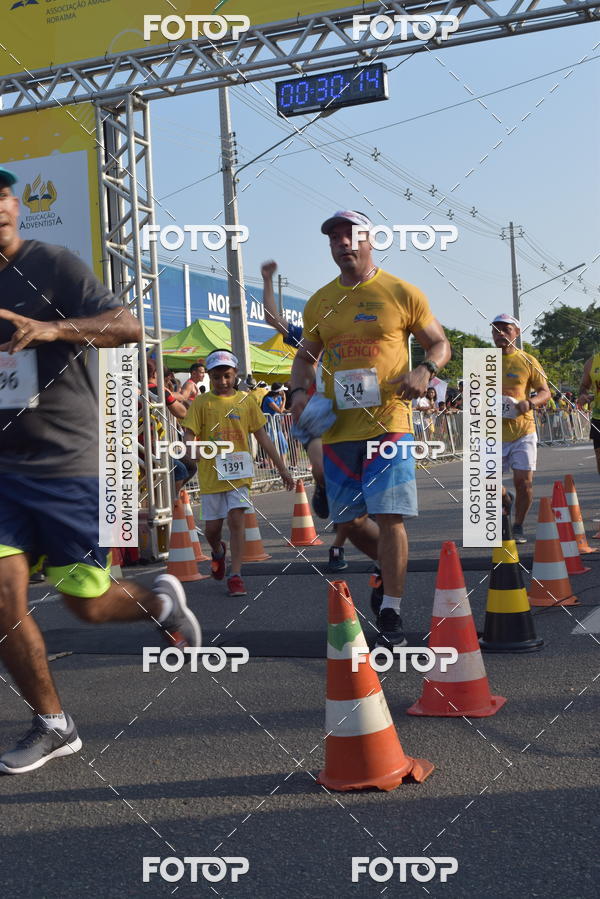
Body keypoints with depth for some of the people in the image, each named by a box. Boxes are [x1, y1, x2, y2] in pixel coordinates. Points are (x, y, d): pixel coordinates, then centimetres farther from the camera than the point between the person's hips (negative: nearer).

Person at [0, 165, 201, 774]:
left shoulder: (52, 266, -7)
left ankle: (159, 600, 39)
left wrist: (49, 329, -32)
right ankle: (52, 726, 17)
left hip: (67, 461, -4)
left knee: (86, 603, 5)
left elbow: (128, 326, -18)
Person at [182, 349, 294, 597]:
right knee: (212, 527, 7)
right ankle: (218, 552, 42)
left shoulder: (245, 401, 6)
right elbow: (189, 433, -8)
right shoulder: (201, 403, 0)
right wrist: (190, 447, -33)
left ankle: (235, 575, -6)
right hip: (211, 473, 0)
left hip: (238, 472, 0)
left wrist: (282, 468, 9)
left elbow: (262, 436, 10)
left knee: (236, 518, -12)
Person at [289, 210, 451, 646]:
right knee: (351, 520, 10)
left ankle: (391, 615, 0)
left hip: (388, 421, -5)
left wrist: (425, 371, -15)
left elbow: (440, 343, 6)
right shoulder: (319, 303, 11)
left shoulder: (402, 294, 0)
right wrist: (300, 390, 2)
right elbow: (305, 356, 22)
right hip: (338, 427, 5)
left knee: (388, 516, -10)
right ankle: (393, 573, 38)